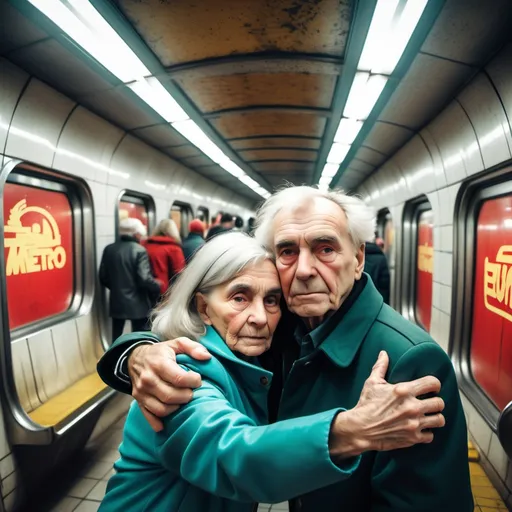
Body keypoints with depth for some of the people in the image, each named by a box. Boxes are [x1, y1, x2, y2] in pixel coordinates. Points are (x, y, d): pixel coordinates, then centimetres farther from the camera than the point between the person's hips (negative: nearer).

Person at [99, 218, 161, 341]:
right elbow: (144, 278, -20)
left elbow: (103, 277, 5)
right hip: (138, 304, -4)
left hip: (117, 303, 5)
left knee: (116, 338, 16)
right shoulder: (140, 250, -14)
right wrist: (159, 286, -2)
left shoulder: (109, 249, 1)